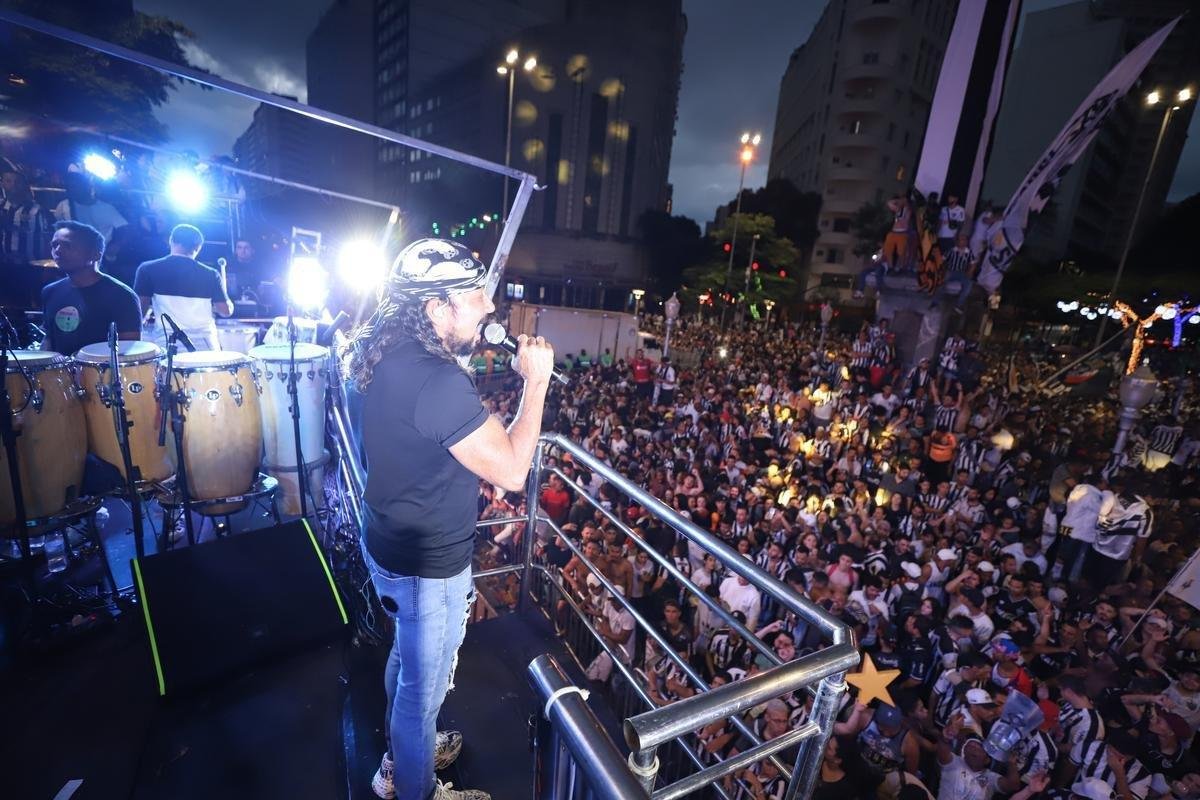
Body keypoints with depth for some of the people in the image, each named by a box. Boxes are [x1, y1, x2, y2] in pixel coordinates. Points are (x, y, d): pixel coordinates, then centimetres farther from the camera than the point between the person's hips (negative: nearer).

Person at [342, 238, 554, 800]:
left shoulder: (376, 357, -3)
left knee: (406, 658, 32)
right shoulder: (438, 381, -33)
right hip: (429, 566, -9)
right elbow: (511, 471, -27)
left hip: (387, 544, 9)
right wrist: (536, 381, -20)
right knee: (423, 687, 17)